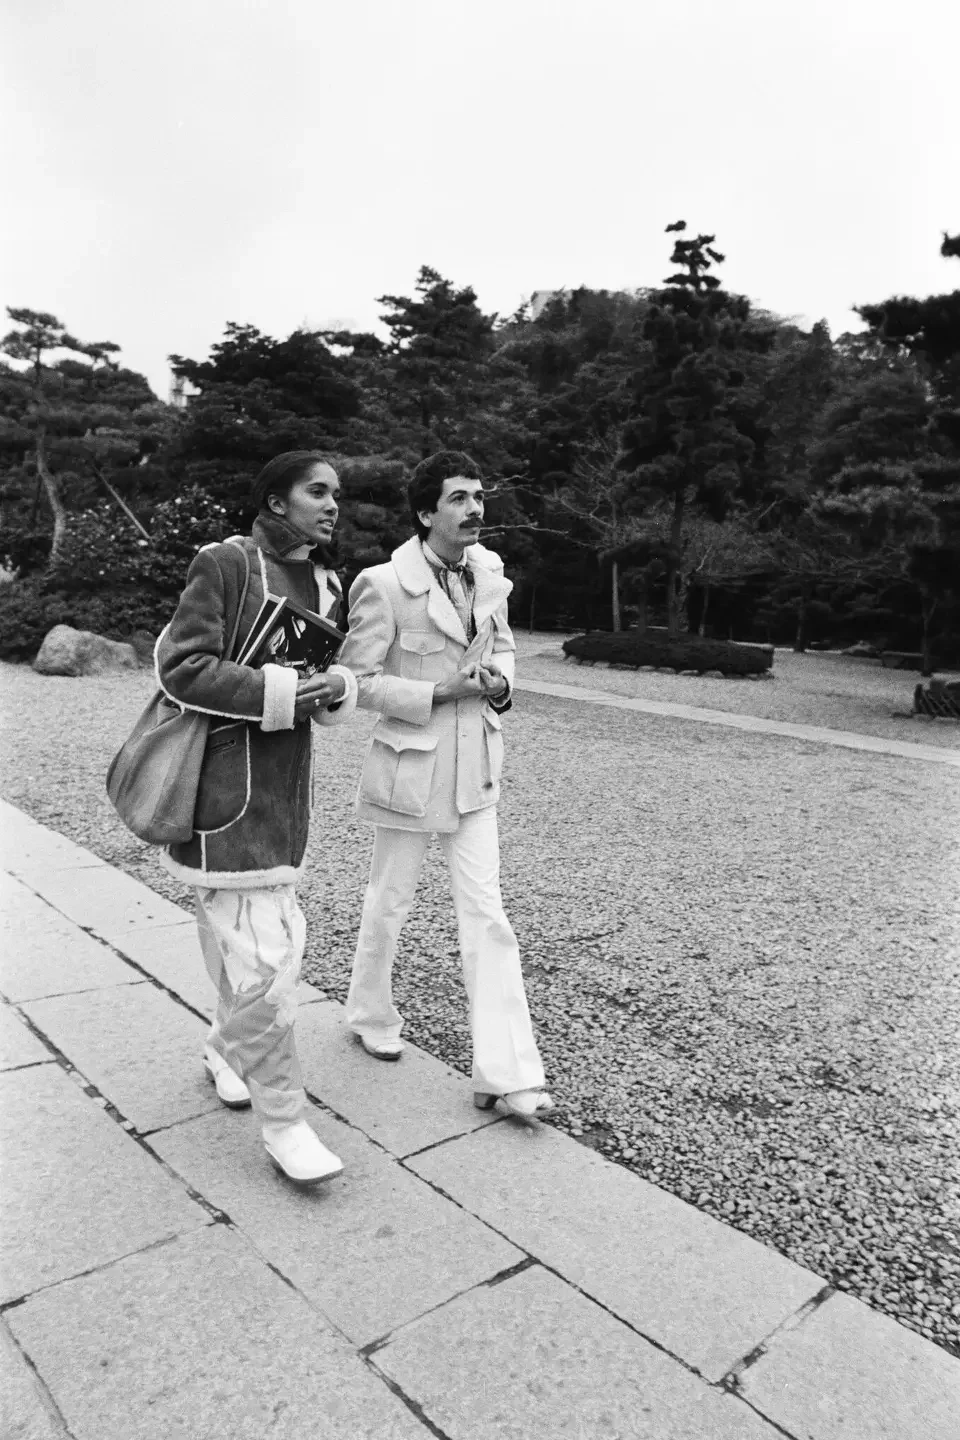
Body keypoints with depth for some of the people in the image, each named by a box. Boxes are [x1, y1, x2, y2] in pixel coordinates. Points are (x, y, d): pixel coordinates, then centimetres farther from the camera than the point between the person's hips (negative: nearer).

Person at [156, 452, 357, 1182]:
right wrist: (283, 691, -20)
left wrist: (337, 687, -9)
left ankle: (228, 1049, 43)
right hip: (226, 785, -7)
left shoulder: (326, 585, 10)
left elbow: (336, 670, 15)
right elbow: (182, 666, -15)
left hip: (288, 783, 7)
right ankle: (282, 1116, 8)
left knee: (261, 931, 18)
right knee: (263, 953, -7)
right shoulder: (225, 563, -11)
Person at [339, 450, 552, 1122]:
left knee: (487, 914, 3)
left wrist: (499, 683, -4)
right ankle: (373, 1015, 42)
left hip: (476, 769, 5)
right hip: (410, 765, -5)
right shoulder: (385, 584, -14)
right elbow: (359, 680, -11)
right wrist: (440, 692, -20)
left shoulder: (490, 572, 3)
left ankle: (506, 1073, 10)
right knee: (389, 902, 14)